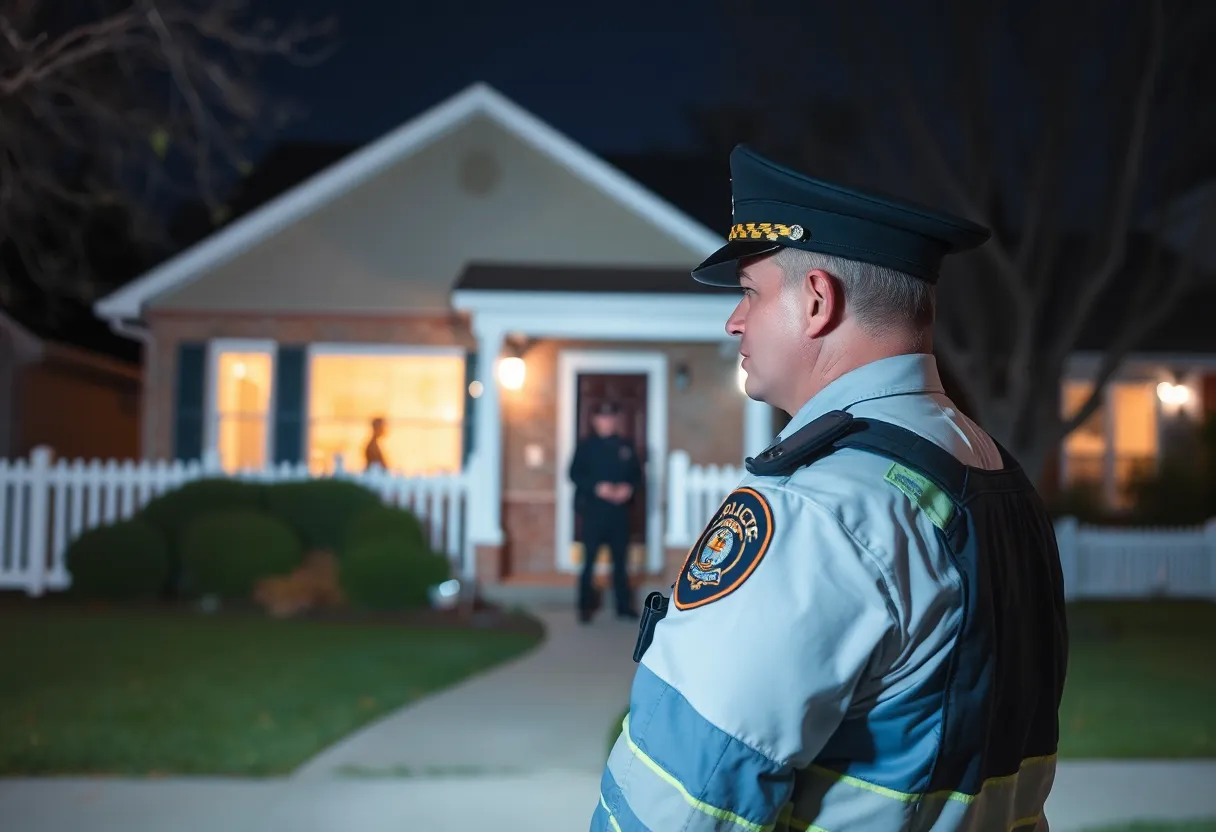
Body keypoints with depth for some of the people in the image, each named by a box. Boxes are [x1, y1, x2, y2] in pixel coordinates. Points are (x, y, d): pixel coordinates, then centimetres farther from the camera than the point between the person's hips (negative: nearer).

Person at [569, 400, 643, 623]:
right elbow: (575, 474, -6)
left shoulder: (626, 446, 8)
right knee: (589, 559, -1)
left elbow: (636, 473, 10)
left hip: (619, 510, 3)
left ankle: (624, 605, 16)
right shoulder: (586, 446, -1)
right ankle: (585, 606, 6)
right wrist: (597, 487, -19)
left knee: (621, 559, 8)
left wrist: (629, 487, -11)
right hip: (593, 509, -3)